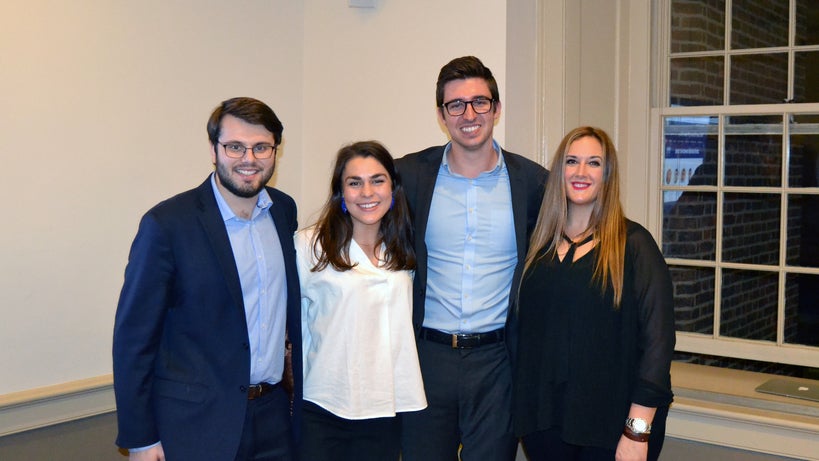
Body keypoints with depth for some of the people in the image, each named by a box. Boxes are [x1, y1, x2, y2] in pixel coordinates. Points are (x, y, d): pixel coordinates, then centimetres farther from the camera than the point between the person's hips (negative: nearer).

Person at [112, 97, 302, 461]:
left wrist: (302, 400, 10)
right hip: (195, 426, -4)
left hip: (275, 416, 5)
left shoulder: (285, 210, 3)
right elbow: (134, 335, -10)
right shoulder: (167, 224, -13)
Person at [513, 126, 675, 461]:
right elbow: (526, 330, 10)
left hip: (610, 425, -3)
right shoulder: (539, 245, 7)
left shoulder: (633, 243, -6)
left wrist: (637, 432, -15)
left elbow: (657, 337, -11)